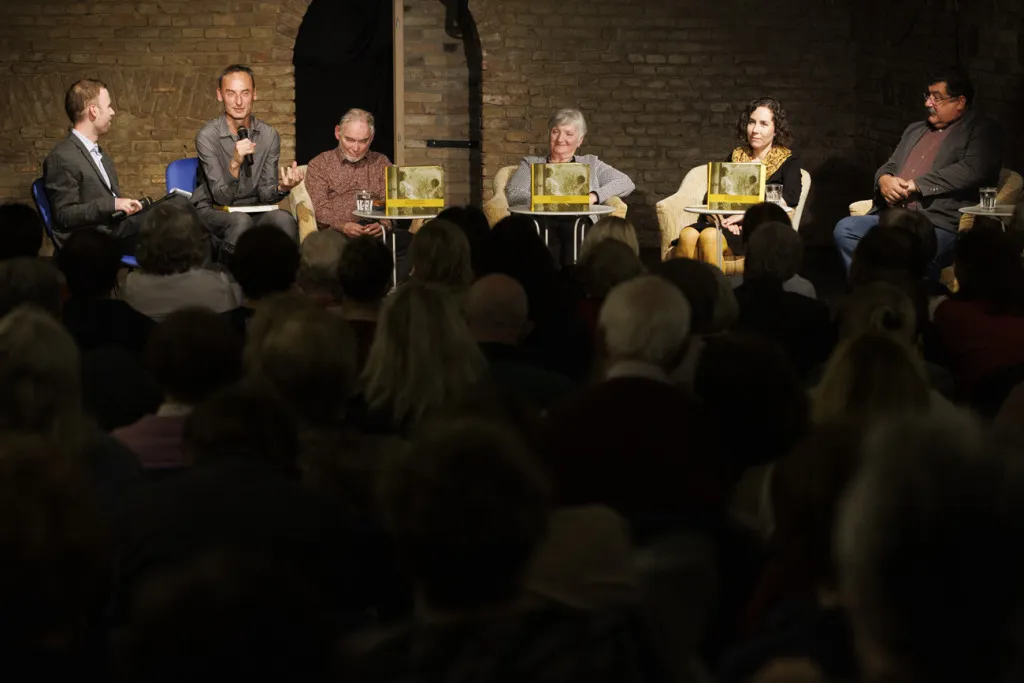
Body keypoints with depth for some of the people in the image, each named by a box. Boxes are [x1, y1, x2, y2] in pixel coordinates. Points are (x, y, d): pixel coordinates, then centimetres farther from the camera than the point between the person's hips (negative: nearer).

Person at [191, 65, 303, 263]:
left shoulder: (269, 135, -2)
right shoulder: (207, 135, -12)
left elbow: (264, 195, -1)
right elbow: (221, 197, -16)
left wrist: (282, 188, -25)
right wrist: (234, 164, -34)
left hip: (253, 212, 3)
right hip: (213, 212, -3)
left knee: (283, 219, -29)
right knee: (241, 221, -36)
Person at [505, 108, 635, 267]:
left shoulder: (590, 163, 29)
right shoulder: (531, 164, 28)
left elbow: (626, 183, 14)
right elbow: (513, 195, 8)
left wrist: (594, 196, -3)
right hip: (542, 224, 0)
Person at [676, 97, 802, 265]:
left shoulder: (788, 163, 12)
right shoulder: (736, 156, 25)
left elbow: (788, 200, -7)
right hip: (725, 223, 4)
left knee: (710, 236, -35)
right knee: (688, 235, -30)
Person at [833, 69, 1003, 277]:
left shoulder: (982, 131, 5)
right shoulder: (915, 130, 28)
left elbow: (972, 170, -11)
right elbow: (890, 166, 29)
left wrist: (915, 186, -12)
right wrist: (884, 179, 2)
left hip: (939, 223, -7)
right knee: (845, 228, -17)